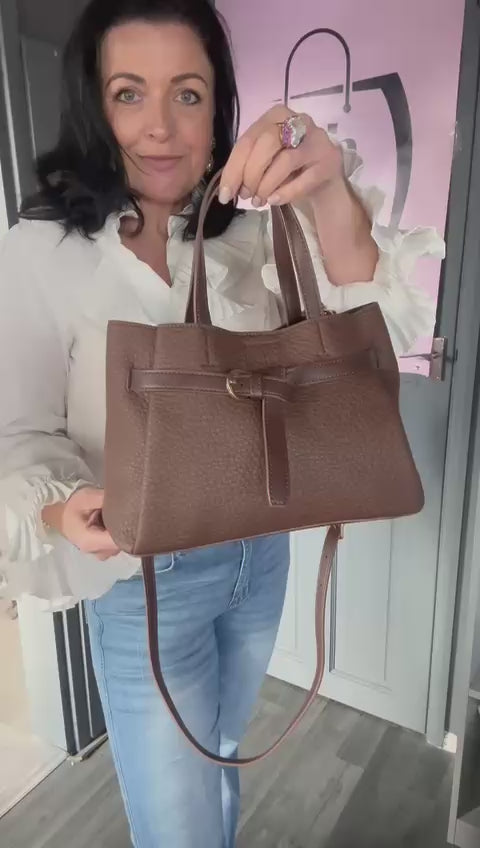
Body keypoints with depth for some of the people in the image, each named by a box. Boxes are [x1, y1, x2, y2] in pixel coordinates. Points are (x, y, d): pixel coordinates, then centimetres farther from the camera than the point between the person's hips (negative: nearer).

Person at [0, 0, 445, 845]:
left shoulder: (252, 228, -5)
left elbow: (374, 327, -18)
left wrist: (329, 192, -36)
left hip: (261, 554, 4)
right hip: (145, 581, -3)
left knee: (219, 755, 30)